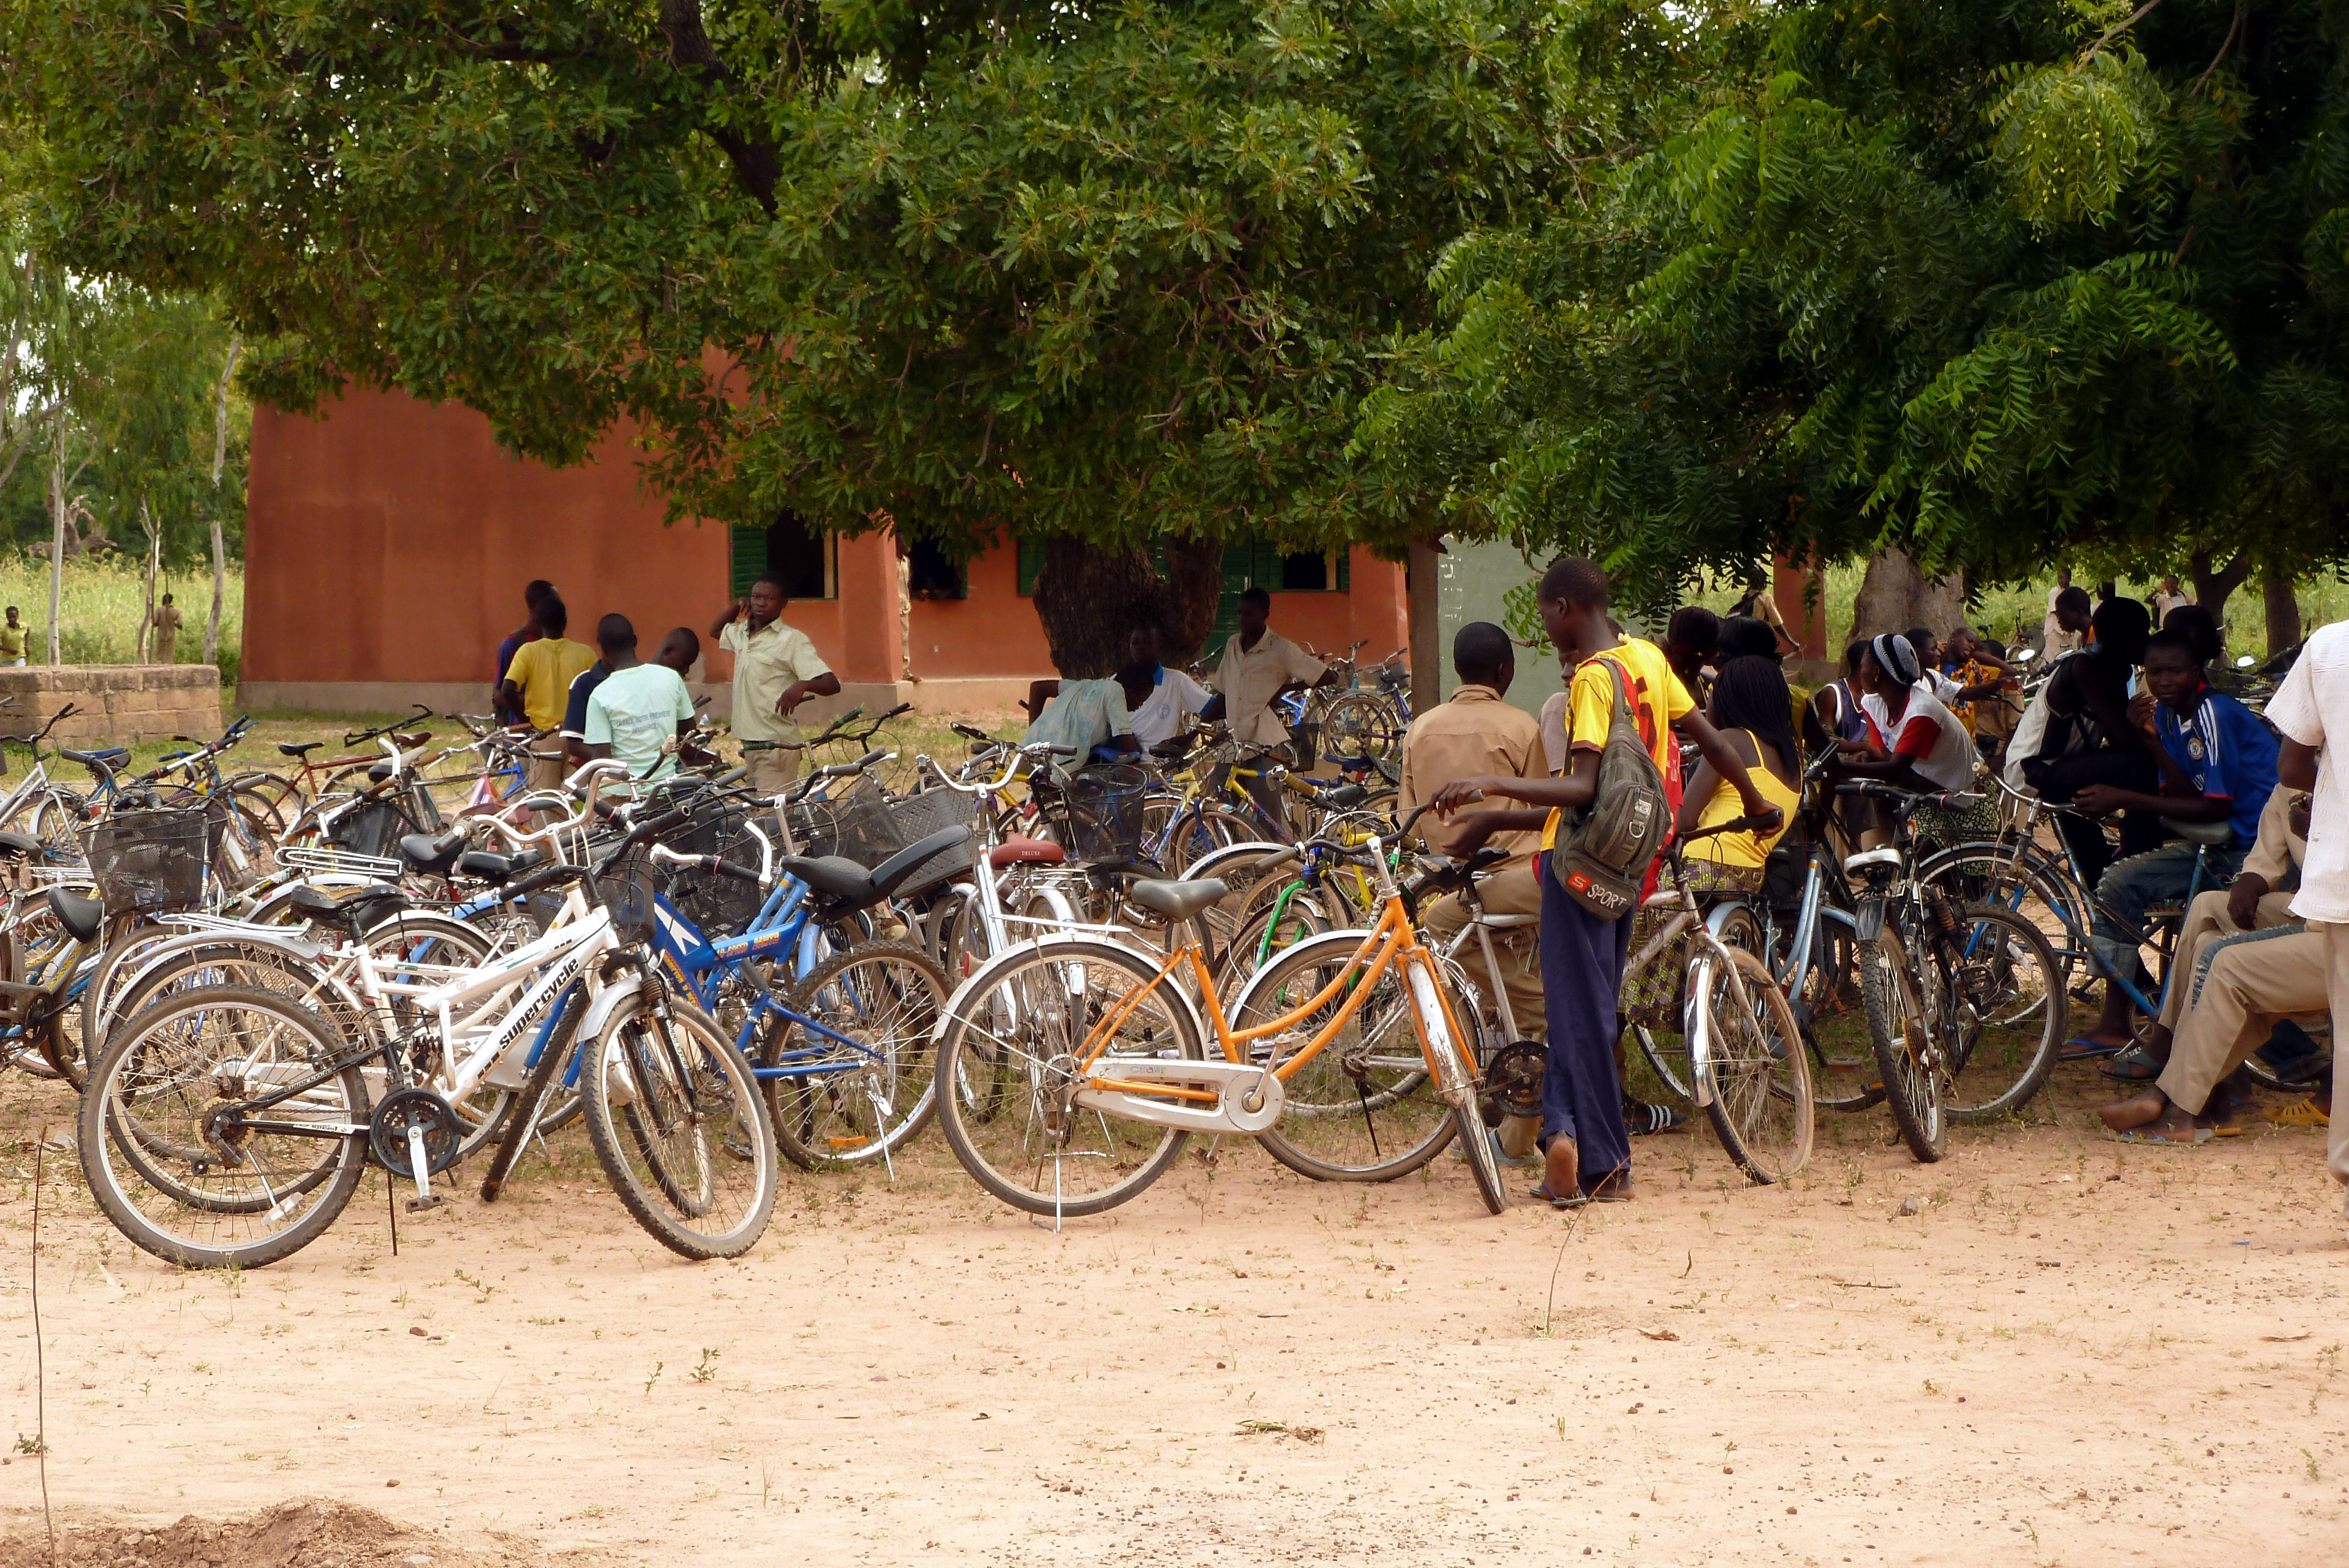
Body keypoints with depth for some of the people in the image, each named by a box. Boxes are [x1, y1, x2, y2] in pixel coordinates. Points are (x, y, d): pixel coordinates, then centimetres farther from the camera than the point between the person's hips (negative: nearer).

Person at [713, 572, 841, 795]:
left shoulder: (792, 639, -9)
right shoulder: (741, 633, 14)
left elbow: (832, 684, -15)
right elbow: (715, 630, 37)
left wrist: (802, 685, -38)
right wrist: (737, 606, 16)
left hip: (777, 744, -8)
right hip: (749, 741, 8)